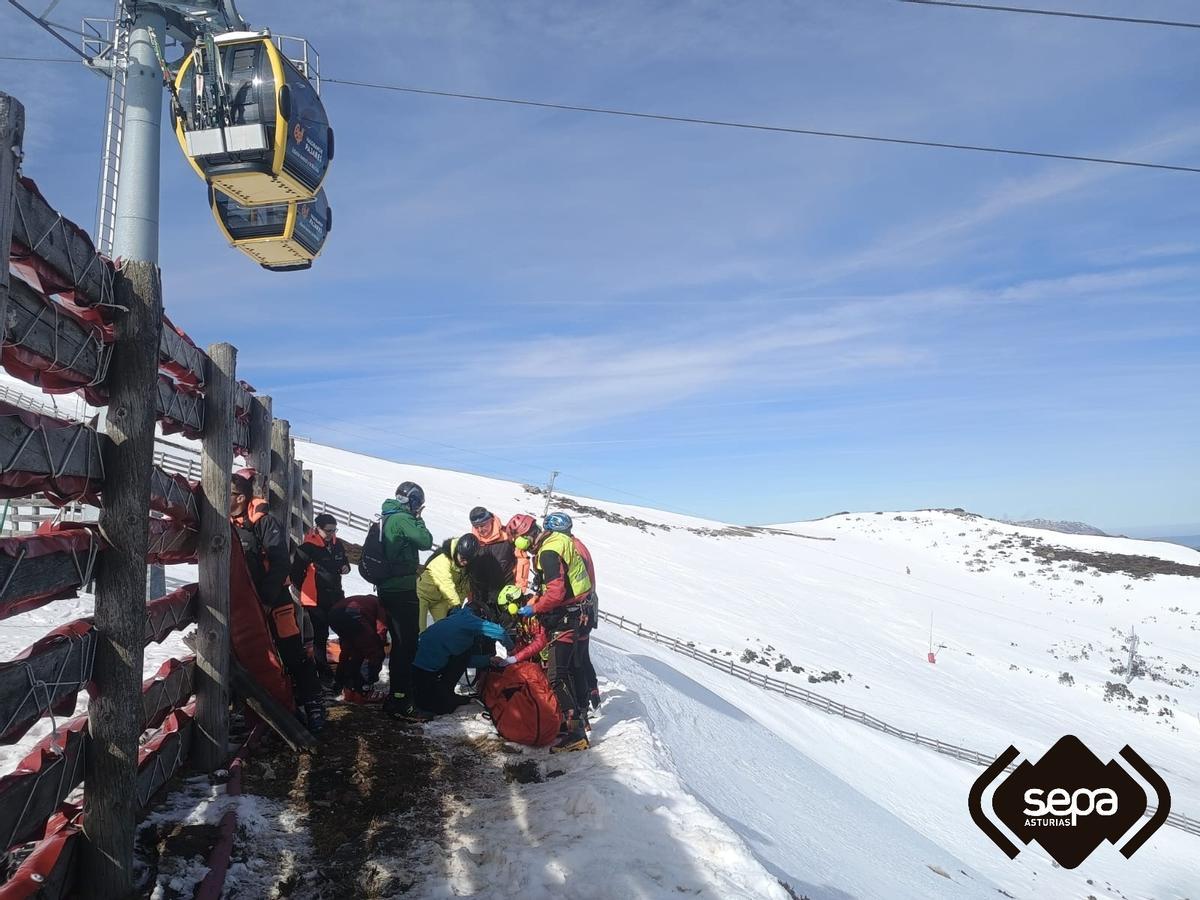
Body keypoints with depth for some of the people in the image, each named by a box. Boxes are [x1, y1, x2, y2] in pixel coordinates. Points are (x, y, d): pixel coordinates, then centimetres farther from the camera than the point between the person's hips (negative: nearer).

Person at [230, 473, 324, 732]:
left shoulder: (264, 523, -12)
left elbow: (280, 564, -17)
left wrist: (266, 599, -21)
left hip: (274, 601, -6)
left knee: (294, 656, -4)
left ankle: (312, 706, 3)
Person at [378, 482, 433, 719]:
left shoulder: (387, 519, 14)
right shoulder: (403, 519, -15)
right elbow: (426, 541, -12)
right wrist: (418, 519, -1)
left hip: (387, 589, 10)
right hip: (403, 591, -10)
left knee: (399, 642, 19)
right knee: (407, 644, -6)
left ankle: (396, 693, 29)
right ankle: (399, 699, -7)